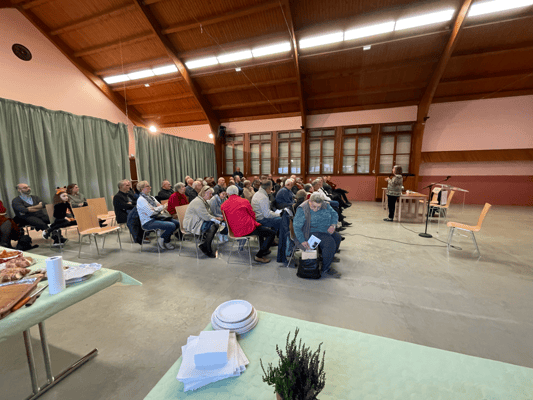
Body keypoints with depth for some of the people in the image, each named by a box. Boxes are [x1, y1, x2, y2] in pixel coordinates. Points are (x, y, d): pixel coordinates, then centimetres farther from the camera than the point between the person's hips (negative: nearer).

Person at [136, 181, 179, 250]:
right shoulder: (141, 199, -10)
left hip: (156, 218, 8)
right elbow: (150, 212, -18)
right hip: (148, 223, -8)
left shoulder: (151, 197, 16)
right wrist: (161, 207, -4)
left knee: (177, 223, -7)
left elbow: (161, 206, 10)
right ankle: (161, 239, 0)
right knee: (171, 226, -26)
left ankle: (166, 239, 8)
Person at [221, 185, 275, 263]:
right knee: (272, 233, 1)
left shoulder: (223, 205, 7)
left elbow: (226, 220, 18)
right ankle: (259, 255, -2)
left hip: (235, 231, 7)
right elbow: (253, 215, 5)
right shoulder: (244, 201, -3)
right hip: (247, 228, -7)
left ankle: (264, 249, 39)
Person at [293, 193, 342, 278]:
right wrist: (303, 241, -25)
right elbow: (296, 227, -18)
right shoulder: (302, 210, -17)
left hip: (326, 231, 8)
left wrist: (333, 225, -9)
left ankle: (330, 257, 19)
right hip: (312, 233, -8)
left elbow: (334, 214, 11)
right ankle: (325, 270, -13)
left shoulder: (325, 205, 1)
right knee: (330, 243, -24)